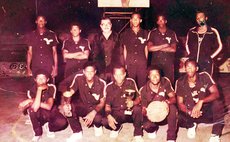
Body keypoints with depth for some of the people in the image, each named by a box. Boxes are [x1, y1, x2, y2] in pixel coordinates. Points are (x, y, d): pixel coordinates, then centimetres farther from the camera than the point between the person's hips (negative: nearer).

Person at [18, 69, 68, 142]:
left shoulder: (51, 88, -15)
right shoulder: (32, 90, -16)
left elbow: (49, 107, -25)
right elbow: (35, 107, -34)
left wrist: (30, 101, -26)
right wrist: (39, 89, -33)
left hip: (51, 113, 0)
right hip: (40, 115, 0)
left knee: (63, 122, -30)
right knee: (31, 108, -32)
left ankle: (49, 127, 5)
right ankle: (38, 133, -12)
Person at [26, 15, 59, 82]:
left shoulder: (51, 35, 5)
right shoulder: (31, 35, 9)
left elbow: (54, 52, 7)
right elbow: (29, 52, 10)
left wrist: (55, 68, -1)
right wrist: (28, 68, 3)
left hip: (49, 67, -1)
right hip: (35, 68, 1)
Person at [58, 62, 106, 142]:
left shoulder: (101, 83, -19)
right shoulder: (78, 78, -16)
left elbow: (102, 102, -12)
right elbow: (70, 92, -17)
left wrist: (93, 113, -31)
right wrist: (66, 103, -40)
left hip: (95, 108, -2)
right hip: (82, 106, 2)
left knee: (97, 118, -36)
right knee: (69, 107, -28)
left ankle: (97, 126, 7)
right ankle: (77, 132, -6)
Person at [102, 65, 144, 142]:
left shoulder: (131, 82, -7)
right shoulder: (109, 87, -4)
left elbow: (138, 98, -4)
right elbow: (107, 105, 0)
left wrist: (133, 103, -27)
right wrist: (109, 115, -21)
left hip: (130, 113, -1)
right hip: (116, 114, 1)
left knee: (137, 109, -34)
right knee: (104, 121, -29)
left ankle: (138, 134, -10)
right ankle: (117, 127, 10)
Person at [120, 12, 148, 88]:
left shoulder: (145, 33, 11)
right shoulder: (126, 33, 11)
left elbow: (146, 49, 12)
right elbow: (125, 49, 11)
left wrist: (146, 61, 5)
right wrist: (125, 63, 4)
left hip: (142, 63, 0)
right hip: (130, 63, 0)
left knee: (142, 83, 0)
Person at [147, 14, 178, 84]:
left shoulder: (172, 33, 8)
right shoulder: (152, 33, 6)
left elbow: (173, 49, -1)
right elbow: (150, 48, -5)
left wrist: (157, 48, -4)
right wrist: (164, 46, -6)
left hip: (169, 63, 1)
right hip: (156, 62, -1)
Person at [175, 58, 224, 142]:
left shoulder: (204, 76, -12)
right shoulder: (180, 82, -9)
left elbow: (216, 94, -22)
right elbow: (180, 103, -7)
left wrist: (201, 101, -38)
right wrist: (189, 112, -27)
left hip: (207, 111, -1)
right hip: (191, 112, 1)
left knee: (217, 102, -32)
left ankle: (215, 134, -20)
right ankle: (191, 125, 8)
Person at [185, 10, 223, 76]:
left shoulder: (213, 32, -1)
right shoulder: (191, 31, 7)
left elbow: (219, 46, 7)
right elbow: (187, 44, 21)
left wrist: (210, 57, 0)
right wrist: (190, 55, 11)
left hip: (206, 64, -2)